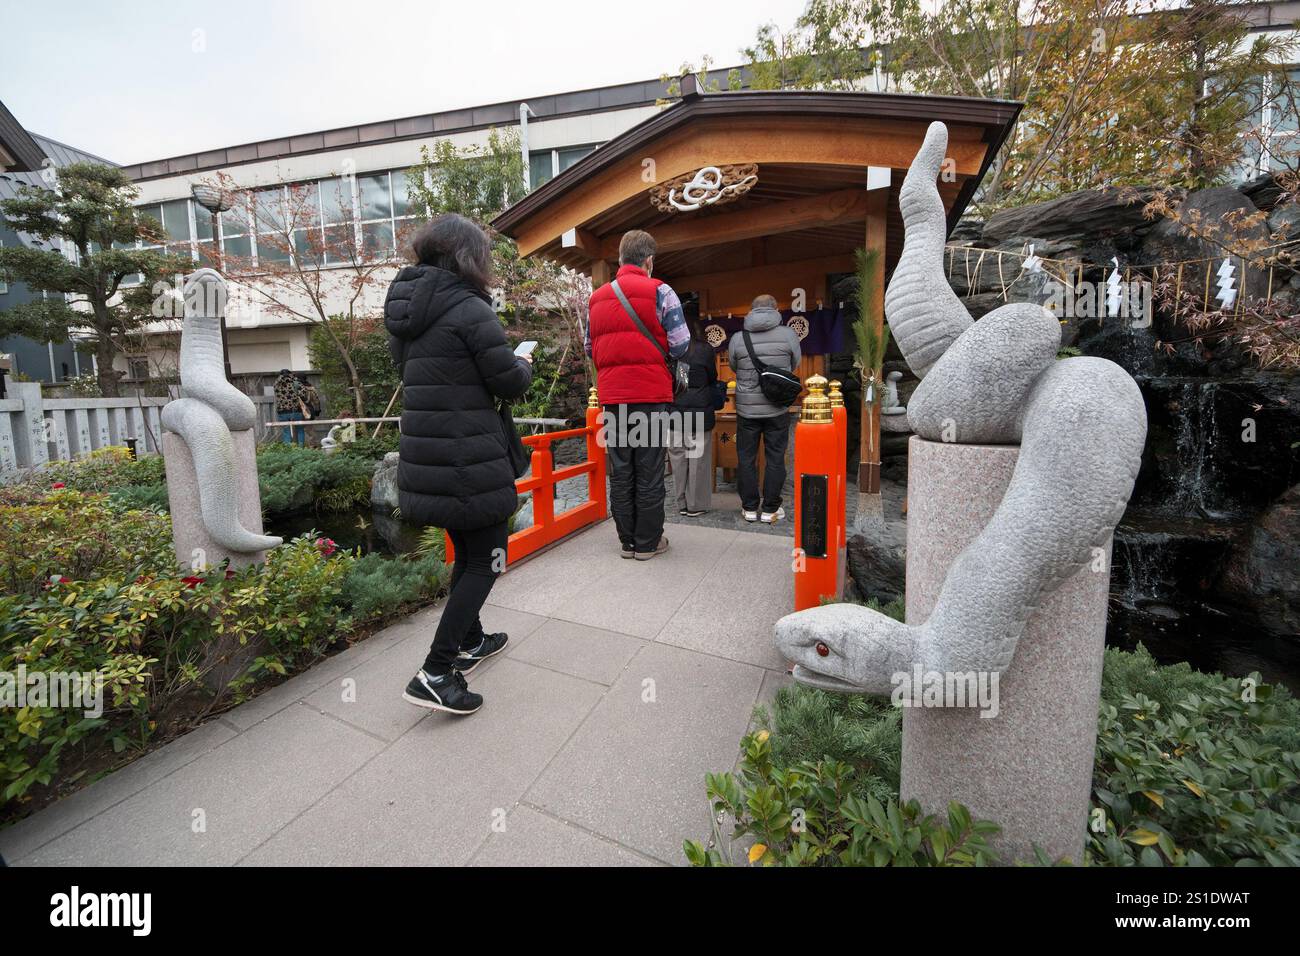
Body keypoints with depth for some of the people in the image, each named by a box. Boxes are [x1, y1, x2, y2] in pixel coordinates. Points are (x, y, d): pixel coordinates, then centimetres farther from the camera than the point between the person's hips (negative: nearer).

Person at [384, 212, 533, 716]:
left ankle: (470, 642, 37)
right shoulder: (470, 310, -13)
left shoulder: (408, 312, 11)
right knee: (487, 559, 4)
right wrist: (525, 364, 11)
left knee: (467, 551, 22)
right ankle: (434, 673, 3)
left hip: (426, 459, 8)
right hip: (470, 459, -8)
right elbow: (509, 381, -12)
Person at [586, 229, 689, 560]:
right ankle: (648, 542, 12)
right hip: (650, 395, -4)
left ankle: (626, 541, 18)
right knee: (649, 473, 3)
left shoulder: (596, 297, 13)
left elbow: (590, 349, 18)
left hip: (611, 396, 5)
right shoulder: (659, 291, -2)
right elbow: (680, 345, -6)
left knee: (620, 471, 10)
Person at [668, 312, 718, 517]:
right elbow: (713, 379, 7)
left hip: (674, 414, 2)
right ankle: (695, 505, 12)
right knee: (697, 459, 6)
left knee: (678, 459, 9)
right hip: (699, 413, -2)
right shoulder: (705, 350, -5)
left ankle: (681, 504, 18)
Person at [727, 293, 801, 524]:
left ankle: (750, 507, 18)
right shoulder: (788, 334, -5)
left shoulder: (737, 338, -3)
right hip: (777, 408, -1)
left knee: (746, 458, 11)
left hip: (746, 408, 1)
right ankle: (770, 509, 14)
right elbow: (794, 366, 8)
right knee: (775, 459, 8)